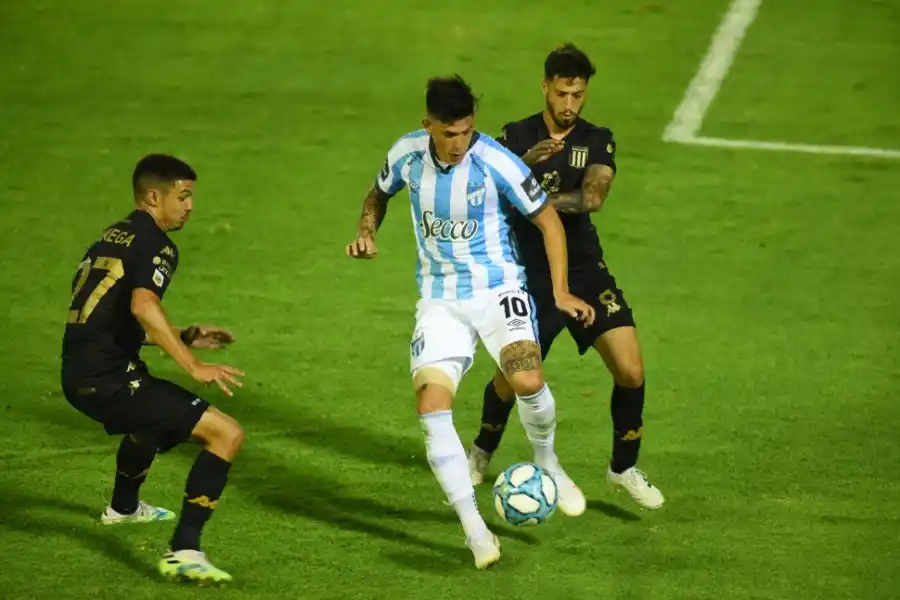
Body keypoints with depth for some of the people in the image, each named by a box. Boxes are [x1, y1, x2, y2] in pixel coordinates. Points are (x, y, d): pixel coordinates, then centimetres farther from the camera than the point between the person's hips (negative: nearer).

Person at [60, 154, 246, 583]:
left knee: (154, 413, 43)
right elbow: (143, 307, -28)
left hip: (80, 375, 10)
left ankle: (123, 507, 66)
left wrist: (182, 337, 26)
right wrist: (194, 366, -30)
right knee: (227, 434, -15)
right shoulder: (155, 245, -9)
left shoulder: (111, 238, 20)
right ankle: (183, 552, -22)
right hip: (109, 379, -10)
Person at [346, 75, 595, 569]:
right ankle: (475, 530, -9)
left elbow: (547, 220, -5)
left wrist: (560, 291, -10)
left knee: (528, 382, -27)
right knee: (431, 404, -16)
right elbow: (379, 193, 18)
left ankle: (548, 464, 8)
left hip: (498, 288, -3)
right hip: (439, 299, 3)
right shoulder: (407, 154, -5)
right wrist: (366, 233, -2)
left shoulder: (496, 163, -17)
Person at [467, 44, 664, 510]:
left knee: (631, 372, -9)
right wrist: (528, 162, -34)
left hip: (585, 272, 2)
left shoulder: (598, 141, 0)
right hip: (531, 276, -2)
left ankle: (624, 468, 12)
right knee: (512, 379, 0)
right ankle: (482, 453, 32)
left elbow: (593, 197, -18)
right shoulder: (516, 137, -3)